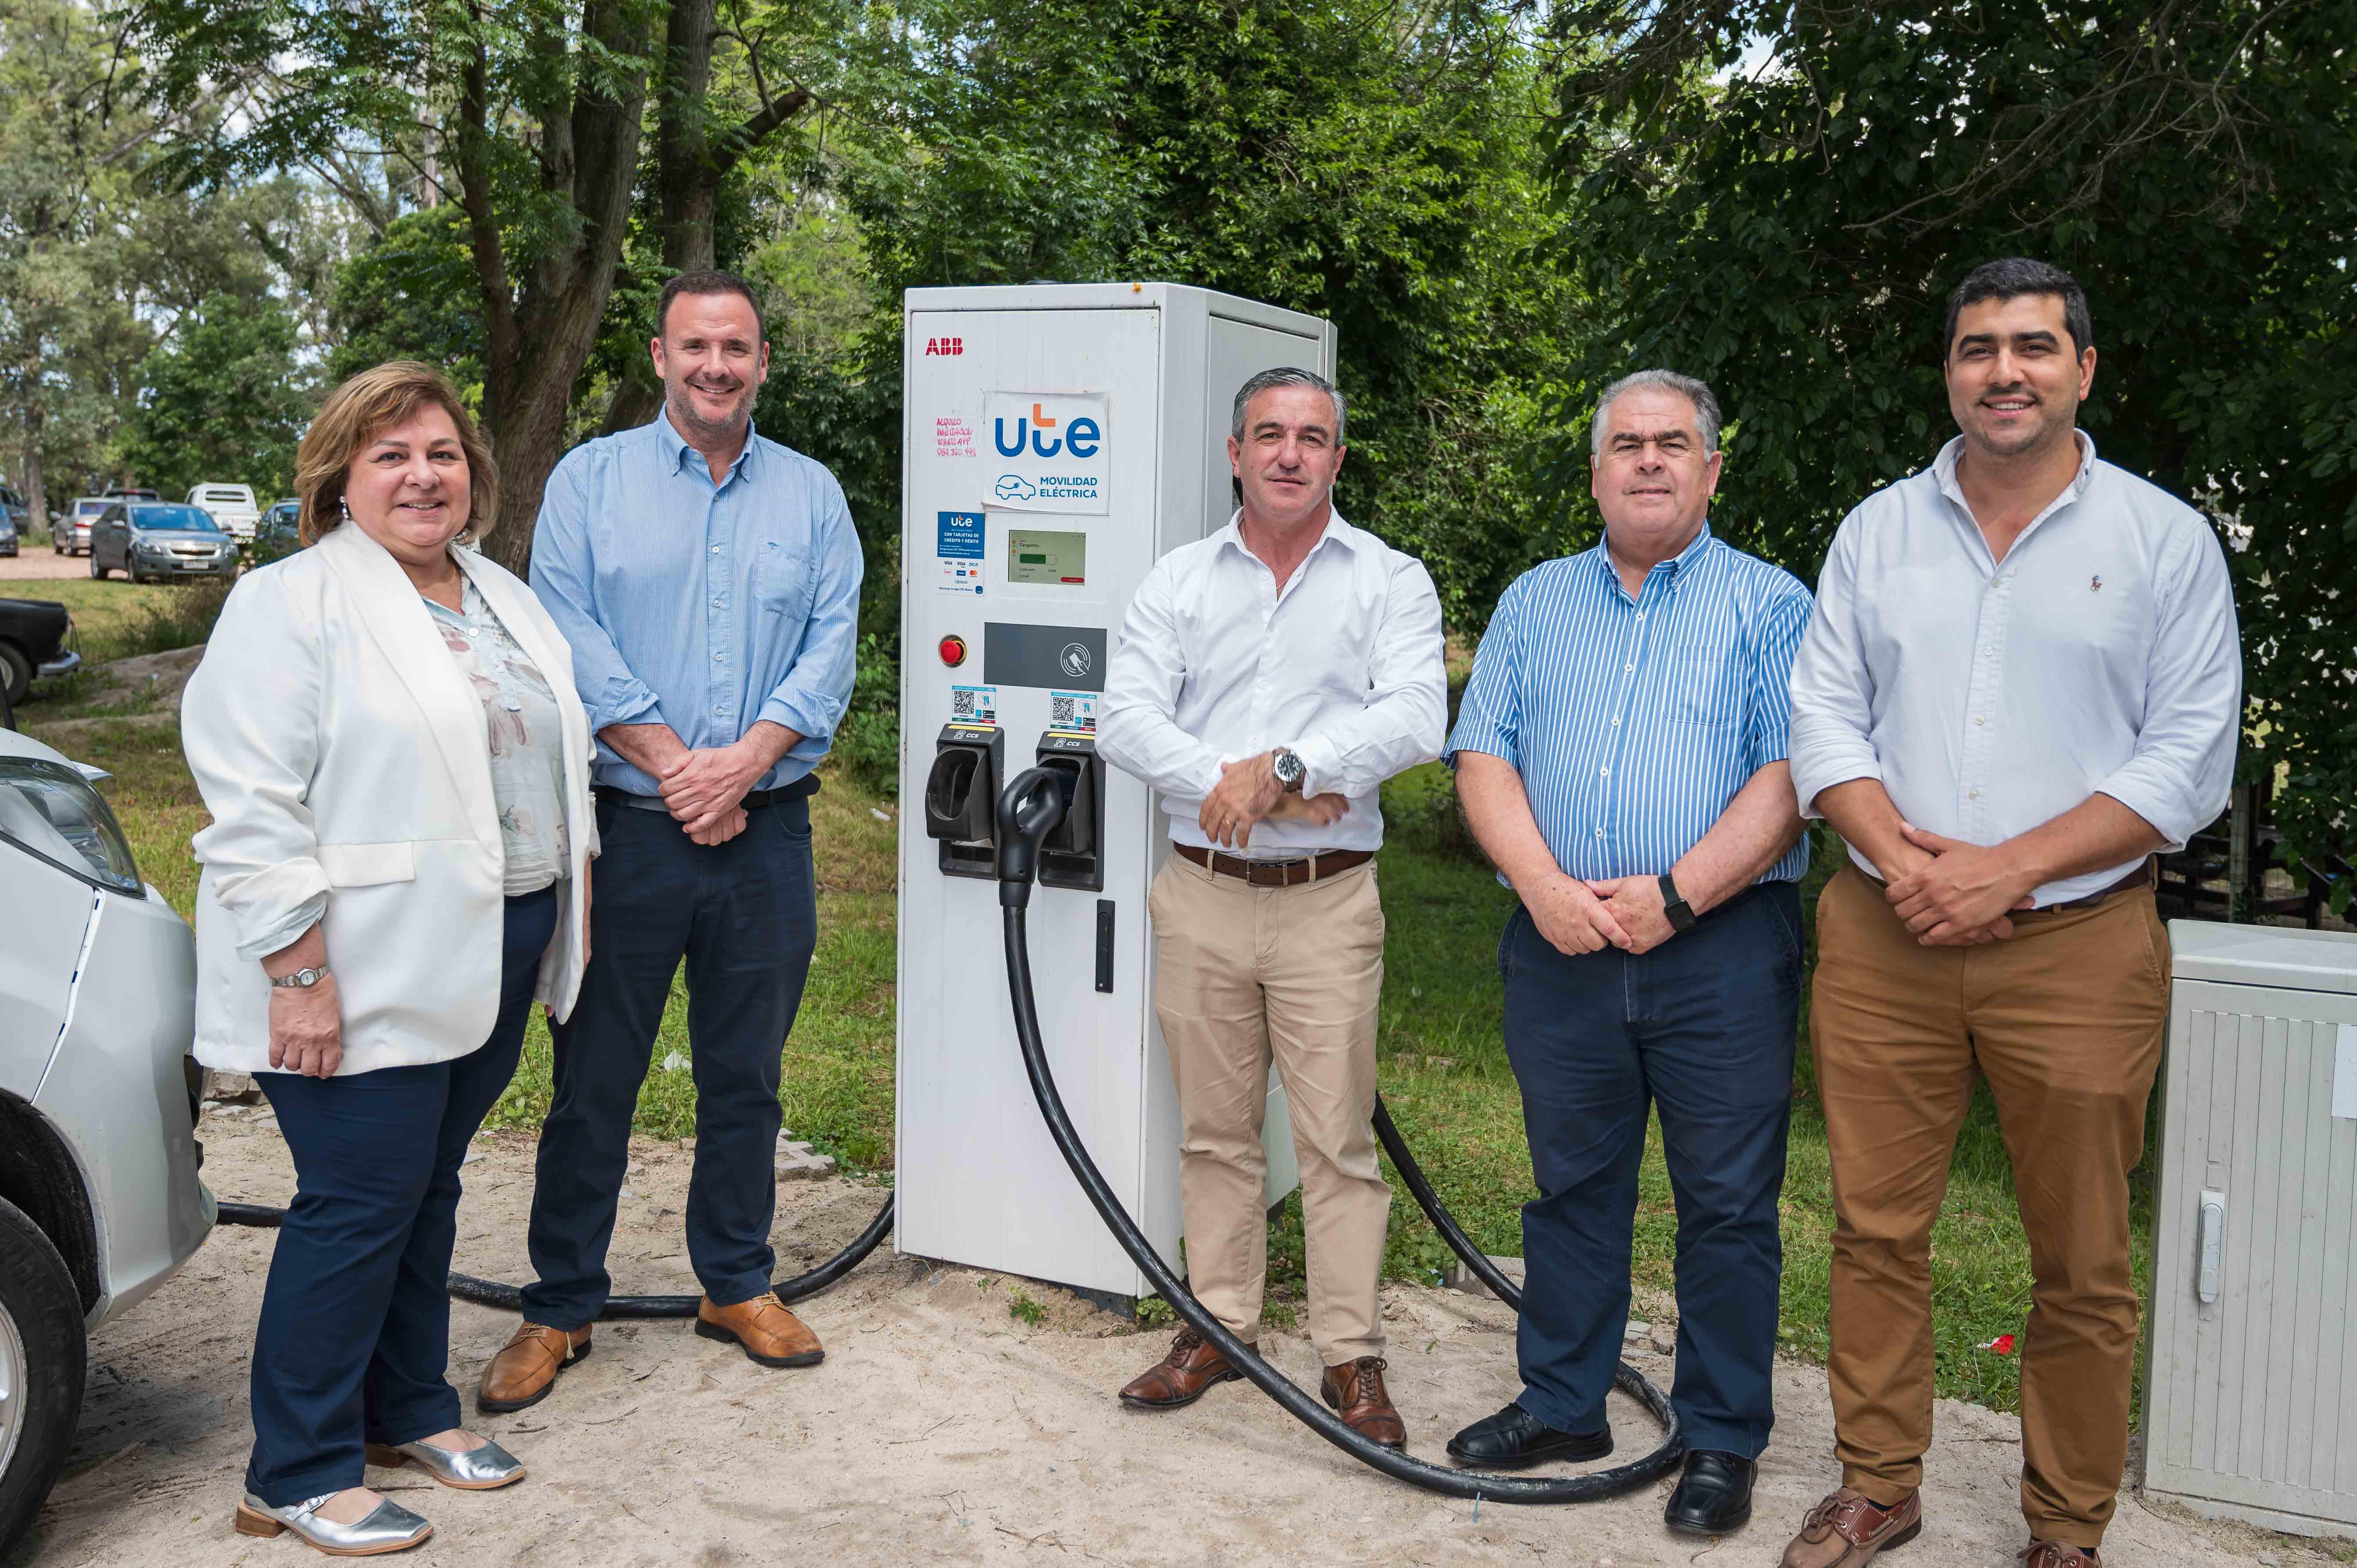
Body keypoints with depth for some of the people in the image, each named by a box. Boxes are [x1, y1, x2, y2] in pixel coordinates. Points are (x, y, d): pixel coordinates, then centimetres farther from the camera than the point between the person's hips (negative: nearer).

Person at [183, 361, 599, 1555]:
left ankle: (409, 1409, 31)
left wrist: (570, 905, 16)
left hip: (494, 957, 7)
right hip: (370, 977, -7)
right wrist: (301, 976, -20)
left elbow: (561, 760, 22)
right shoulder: (293, 606, -10)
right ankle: (297, 1478, 11)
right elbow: (253, 815, -16)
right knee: (359, 1204, -2)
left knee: (428, 1188, 16)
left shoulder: (504, 602, 14)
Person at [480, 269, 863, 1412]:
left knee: (746, 1075, 12)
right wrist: (675, 768, -14)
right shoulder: (591, 479, 4)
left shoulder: (812, 494, 10)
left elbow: (832, 646, 0)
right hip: (628, 831, -2)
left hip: (767, 833, 2)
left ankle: (738, 1285, 26)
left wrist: (742, 762, -13)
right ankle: (560, 1308, 18)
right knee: (593, 1077, 5)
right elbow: (572, 642, -6)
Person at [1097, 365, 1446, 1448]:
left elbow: (1414, 719, -13)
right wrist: (1234, 781, -17)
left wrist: (1283, 765, -21)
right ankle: (1219, 1327, 25)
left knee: (1337, 1136, 0)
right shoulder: (1178, 580, 9)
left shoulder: (1390, 581, 3)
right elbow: (1125, 719, -3)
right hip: (1200, 893, 3)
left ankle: (1352, 1356, 11)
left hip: (1327, 900, -2)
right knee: (1214, 1129, 11)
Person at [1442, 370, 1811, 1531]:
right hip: (1558, 946, 3)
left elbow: (1792, 774, -8)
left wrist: (1675, 894, -17)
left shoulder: (1772, 605, 3)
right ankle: (1561, 1404, 28)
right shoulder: (1535, 603, 14)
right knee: (1571, 1185, 14)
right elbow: (1484, 757, 5)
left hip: (1721, 946, -3)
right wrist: (1545, 885, -11)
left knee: (1728, 1203, 3)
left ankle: (1722, 1438, 17)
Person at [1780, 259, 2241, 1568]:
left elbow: (2190, 759, -4)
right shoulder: (1877, 530, 9)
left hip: (2079, 944, -2)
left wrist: (2011, 869, -14)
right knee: (1875, 1229, 8)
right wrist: (1896, 854, -12)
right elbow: (1823, 715, 5)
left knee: (2082, 1262, 6)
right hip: (1882, 939, 2)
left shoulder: (2166, 540, 1)